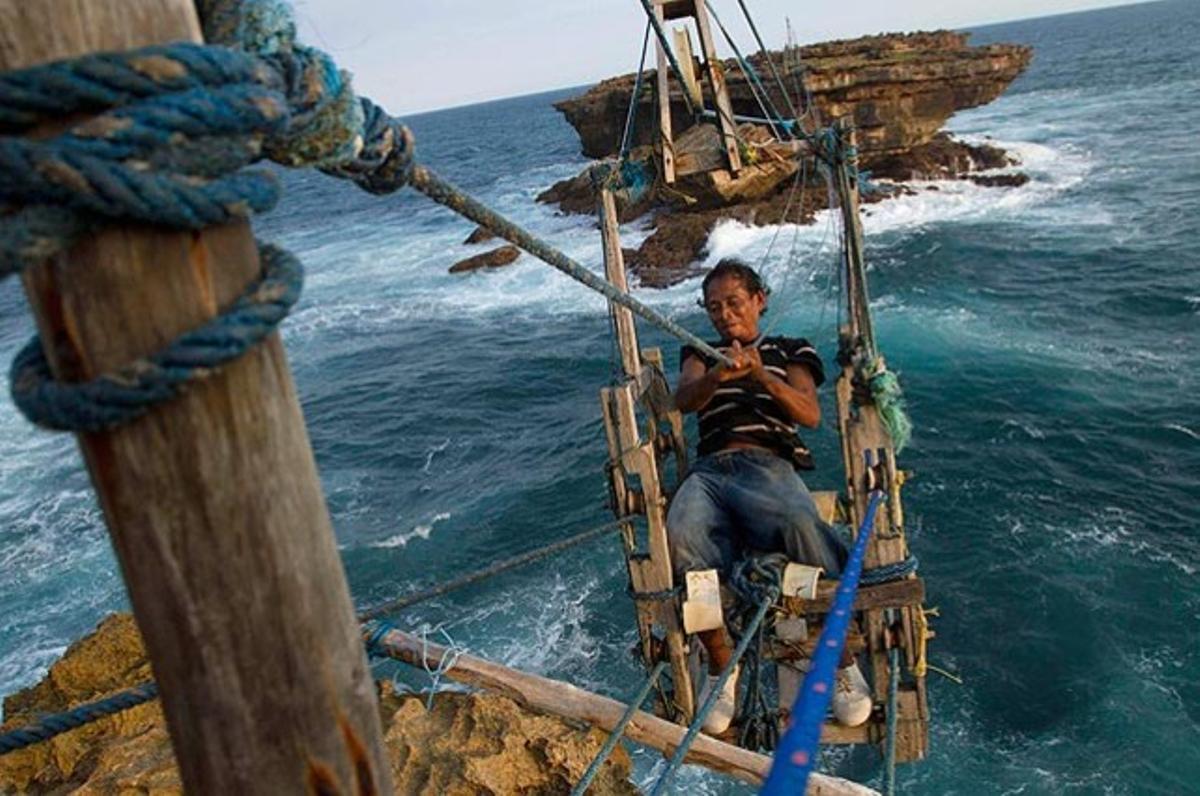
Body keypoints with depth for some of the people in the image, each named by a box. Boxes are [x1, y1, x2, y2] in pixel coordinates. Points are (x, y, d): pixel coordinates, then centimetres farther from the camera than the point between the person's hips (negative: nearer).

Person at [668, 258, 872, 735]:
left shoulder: (790, 351, 25)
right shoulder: (701, 355, 30)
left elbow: (810, 415, 6)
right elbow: (683, 400, 6)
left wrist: (762, 375, -12)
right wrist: (716, 377, -18)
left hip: (769, 463, -1)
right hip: (709, 469, 2)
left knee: (801, 525, -38)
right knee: (681, 539, -34)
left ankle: (841, 659, -18)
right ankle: (720, 664, -13)